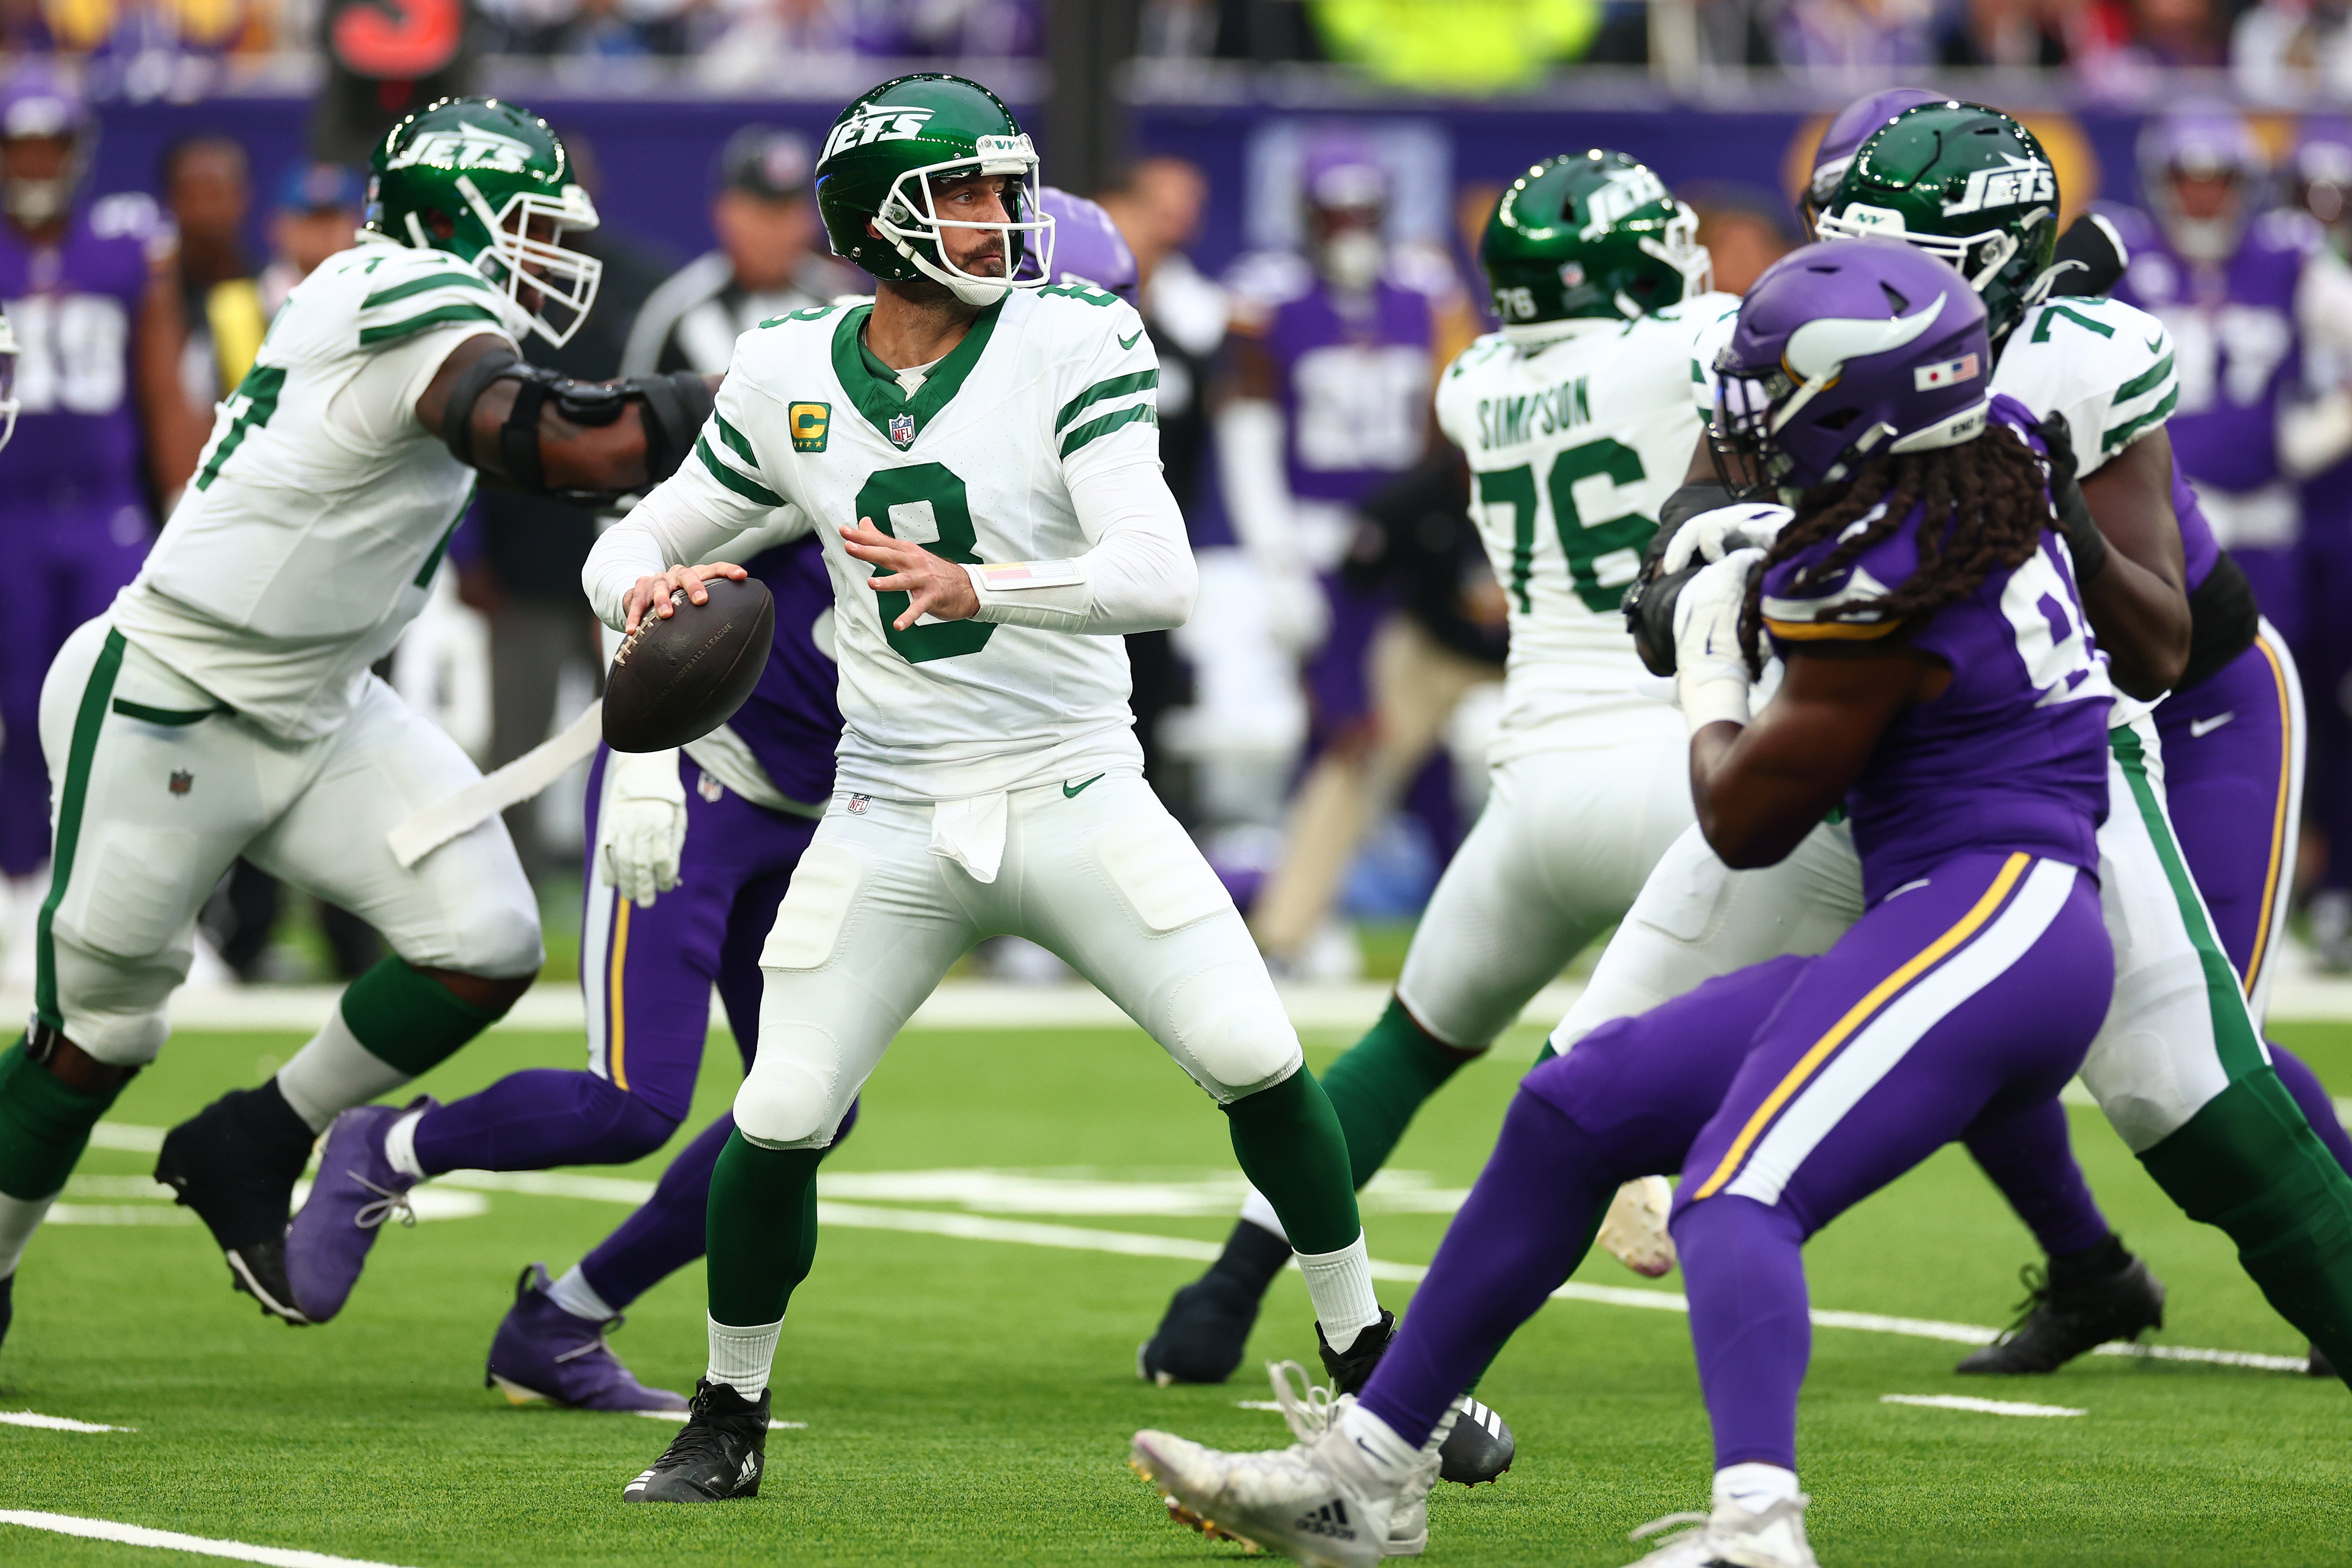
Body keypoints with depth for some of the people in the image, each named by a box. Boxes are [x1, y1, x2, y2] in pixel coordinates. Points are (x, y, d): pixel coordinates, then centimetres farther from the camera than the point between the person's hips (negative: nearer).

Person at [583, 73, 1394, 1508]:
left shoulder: (1073, 345, -10)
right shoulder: (789, 379, 1)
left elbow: (1160, 576, -22)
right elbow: (633, 544, 11)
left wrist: (978, 589, -38)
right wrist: (650, 589, -14)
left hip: (1074, 795, -2)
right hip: (890, 819, 2)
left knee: (1256, 1061, -12)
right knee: (779, 1123, -5)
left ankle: (1371, 1367, 7)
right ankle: (728, 1424, 17)